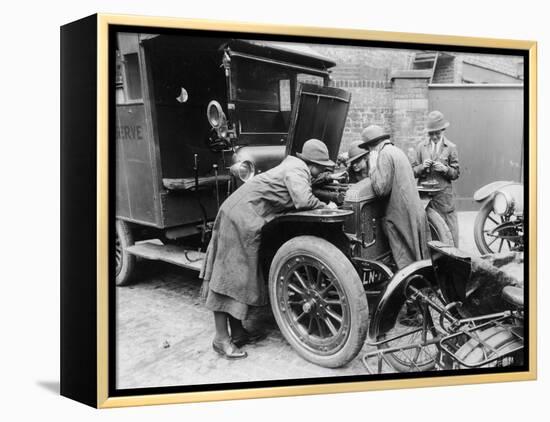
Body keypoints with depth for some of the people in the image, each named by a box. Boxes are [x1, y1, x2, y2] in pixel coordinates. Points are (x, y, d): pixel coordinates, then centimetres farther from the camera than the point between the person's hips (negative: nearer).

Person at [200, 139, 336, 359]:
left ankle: (237, 332, 22)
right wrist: (326, 206, -10)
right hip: (241, 216, -10)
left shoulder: (292, 165, 16)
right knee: (229, 276, -6)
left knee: (241, 274, 14)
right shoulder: (297, 171, -13)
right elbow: (303, 201, -28)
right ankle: (221, 339, -1)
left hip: (243, 217, 10)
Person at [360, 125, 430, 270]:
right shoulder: (397, 151, 17)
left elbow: (380, 189, -17)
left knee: (405, 262, -2)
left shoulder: (385, 154, -12)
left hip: (400, 216, -9)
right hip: (417, 213, 9)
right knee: (417, 258, 15)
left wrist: (373, 166, -7)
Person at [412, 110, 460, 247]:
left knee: (448, 230, -3)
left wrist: (444, 169, -13)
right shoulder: (421, 146, 10)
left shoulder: (451, 147, 6)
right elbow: (414, 171, 11)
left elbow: (456, 173, 6)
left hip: (444, 196, -1)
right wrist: (422, 167, -10)